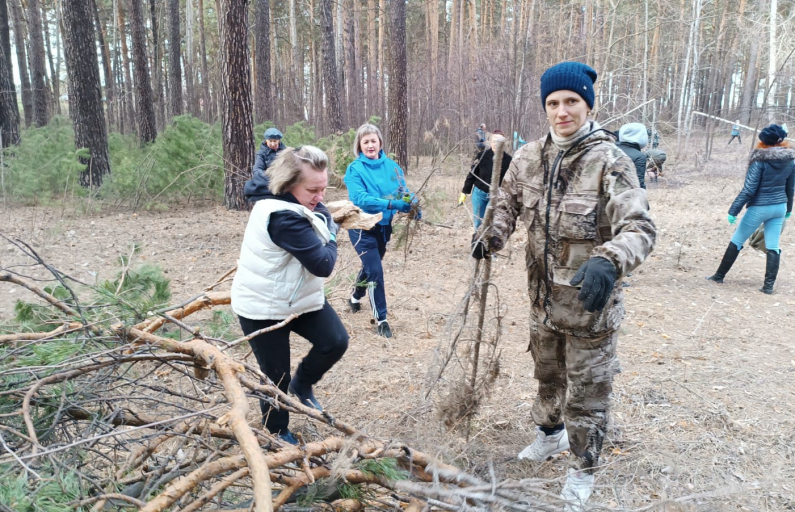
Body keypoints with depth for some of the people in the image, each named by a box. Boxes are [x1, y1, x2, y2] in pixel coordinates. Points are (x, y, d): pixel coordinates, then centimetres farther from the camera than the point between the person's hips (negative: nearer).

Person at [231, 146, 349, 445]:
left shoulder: (275, 200, -3)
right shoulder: (285, 218, -32)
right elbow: (323, 264, -32)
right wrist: (331, 233, -10)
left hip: (298, 297, 9)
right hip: (263, 306, -9)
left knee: (336, 342, -6)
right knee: (276, 376, 7)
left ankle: (302, 384, 22)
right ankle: (277, 432, 32)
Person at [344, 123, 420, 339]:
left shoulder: (391, 166, -2)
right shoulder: (355, 168, -15)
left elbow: (404, 192, -1)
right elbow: (359, 198, -27)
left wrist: (413, 206, -24)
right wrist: (390, 204, -36)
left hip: (384, 226, 5)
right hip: (362, 227, -5)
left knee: (370, 266, 22)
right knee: (375, 272, -9)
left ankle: (355, 298, 50)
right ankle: (381, 319, 4)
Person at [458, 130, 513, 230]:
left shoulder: (508, 160, -10)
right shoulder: (482, 155, -8)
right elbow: (472, 174, 1)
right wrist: (464, 192, 2)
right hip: (479, 193, 2)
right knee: (478, 222, 10)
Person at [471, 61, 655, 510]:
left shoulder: (609, 161, -19)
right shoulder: (529, 157, -1)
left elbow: (640, 227, -26)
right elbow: (509, 203, 11)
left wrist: (609, 261, -46)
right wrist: (492, 235, -10)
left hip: (591, 301, -5)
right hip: (543, 296, 6)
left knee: (587, 393, 9)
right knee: (547, 374, 27)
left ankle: (583, 471, 33)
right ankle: (551, 435, 54)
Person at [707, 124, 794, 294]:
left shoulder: (760, 159, -16)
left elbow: (749, 189, -18)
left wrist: (733, 210, -14)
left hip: (759, 208, -5)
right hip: (780, 208, 5)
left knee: (736, 241, 8)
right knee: (773, 247, 8)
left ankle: (719, 276, 18)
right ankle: (769, 285, 9)